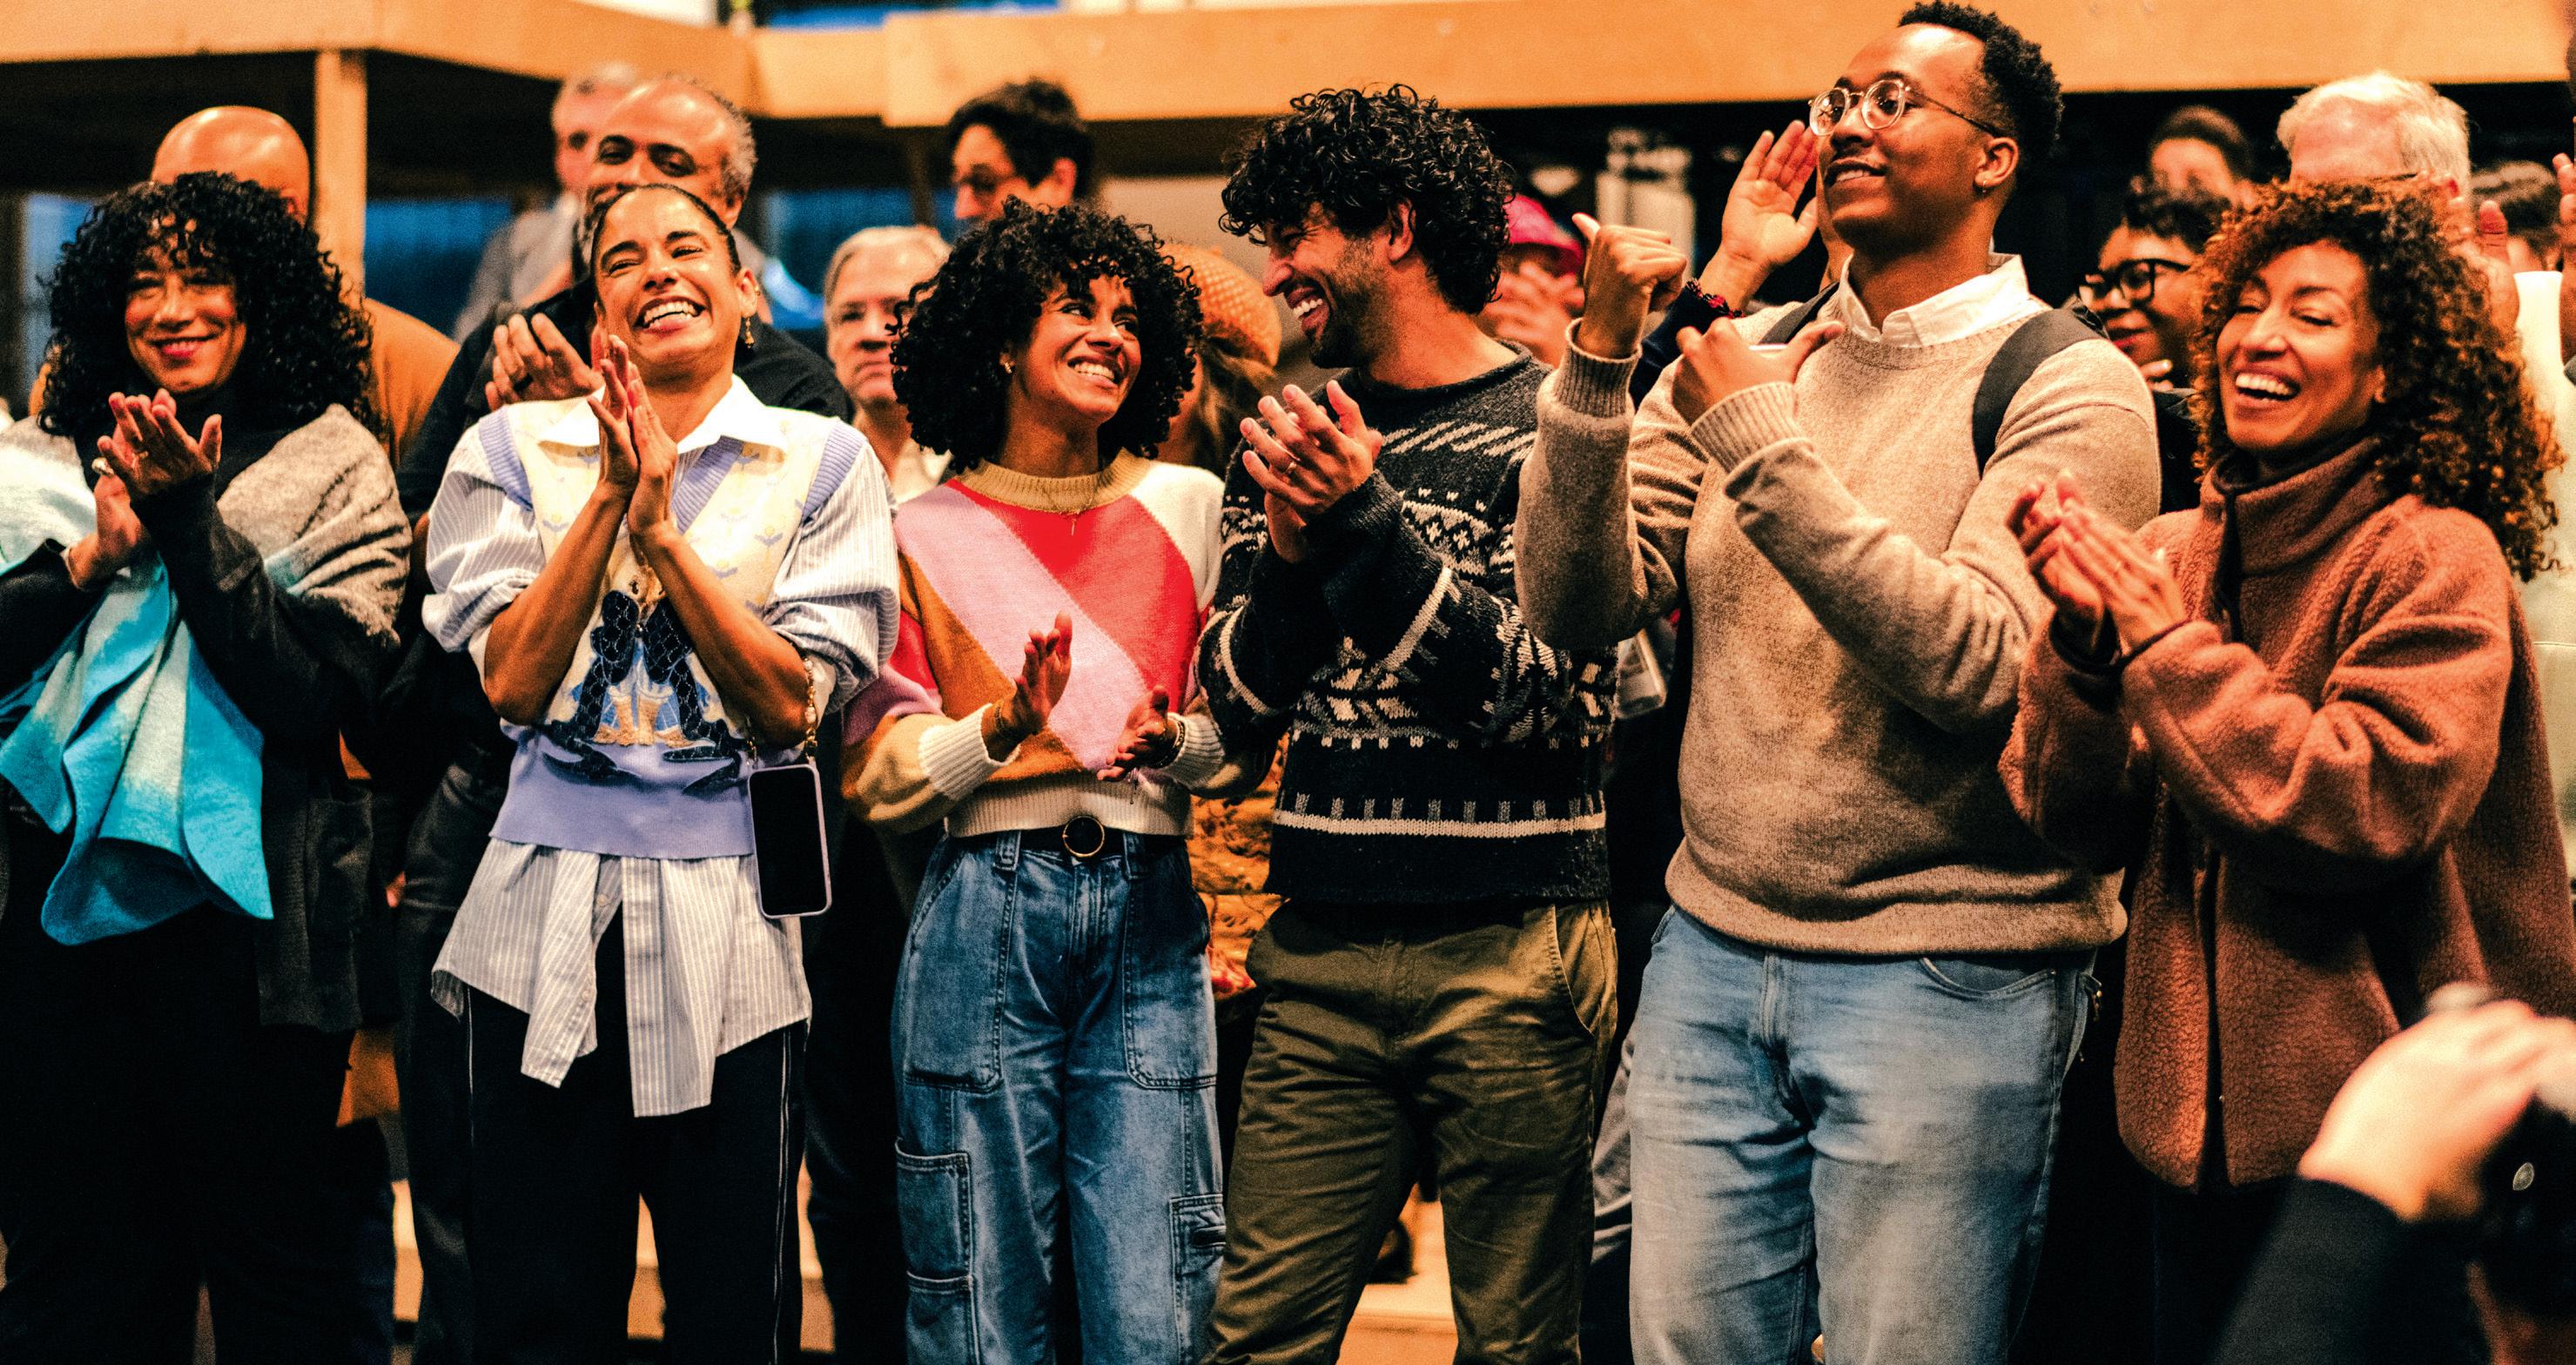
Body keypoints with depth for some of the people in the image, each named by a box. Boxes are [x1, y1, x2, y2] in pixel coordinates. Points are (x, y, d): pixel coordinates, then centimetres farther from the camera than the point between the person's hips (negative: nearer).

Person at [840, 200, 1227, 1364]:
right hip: (985, 911, -1)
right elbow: (877, 778, 2)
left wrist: (1177, 742, -10)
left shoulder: (1190, 509, 10)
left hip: (1148, 923, 1)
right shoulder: (925, 535, 7)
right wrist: (999, 731, -16)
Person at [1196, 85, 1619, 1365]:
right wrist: (1291, 555, -9)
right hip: (1320, 951, 4)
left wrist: (1369, 530, -18)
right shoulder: (1294, 435, 12)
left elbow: (1562, 706, -14)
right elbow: (1234, 704, 10)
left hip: (1509, 955, -4)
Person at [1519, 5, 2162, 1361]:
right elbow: (1579, 609, 1)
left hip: (1944, 980, -5)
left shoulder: (2072, 388, -7)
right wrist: (1596, 363, -11)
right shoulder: (1738, 359, 9)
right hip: (1711, 951, 5)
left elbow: (1977, 663, -21)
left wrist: (1763, 445, -21)